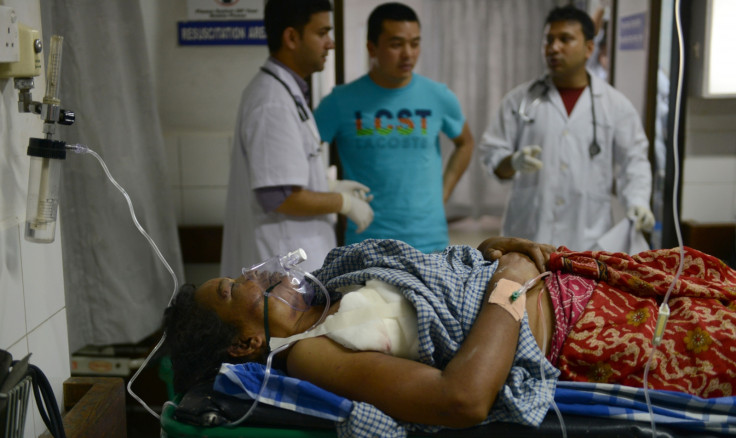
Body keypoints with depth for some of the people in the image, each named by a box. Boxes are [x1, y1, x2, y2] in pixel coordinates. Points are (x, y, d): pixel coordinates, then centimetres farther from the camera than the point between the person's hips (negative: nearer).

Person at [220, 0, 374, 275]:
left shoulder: (286, 92, 10)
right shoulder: (274, 103, -22)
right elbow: (279, 197, -25)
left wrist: (331, 187, 10)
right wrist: (344, 203, -12)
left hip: (290, 263, 10)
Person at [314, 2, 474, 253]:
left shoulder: (439, 97, 3)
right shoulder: (341, 102, -5)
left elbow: (465, 143, 20)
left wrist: (443, 194, 9)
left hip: (430, 241, 2)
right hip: (366, 242, -2)